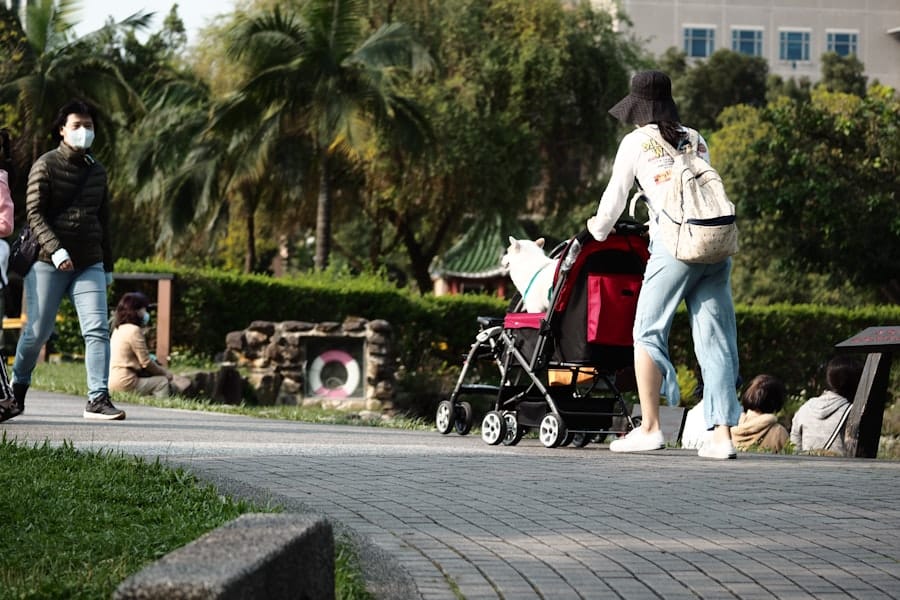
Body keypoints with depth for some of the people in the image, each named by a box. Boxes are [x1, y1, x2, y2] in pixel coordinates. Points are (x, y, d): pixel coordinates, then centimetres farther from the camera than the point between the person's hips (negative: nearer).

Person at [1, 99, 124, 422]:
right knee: (37, 331, 0)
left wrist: (108, 266, 21)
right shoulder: (46, 166, -2)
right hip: (48, 262, -4)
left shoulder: (97, 171, 14)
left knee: (97, 328, -11)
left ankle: (98, 398, -14)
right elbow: (34, 213, -10)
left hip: (89, 264, 4)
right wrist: (55, 249, -23)